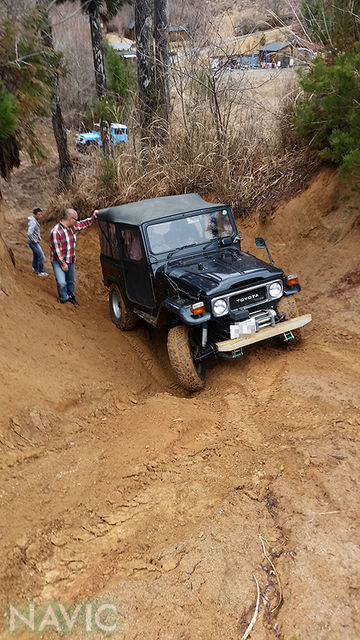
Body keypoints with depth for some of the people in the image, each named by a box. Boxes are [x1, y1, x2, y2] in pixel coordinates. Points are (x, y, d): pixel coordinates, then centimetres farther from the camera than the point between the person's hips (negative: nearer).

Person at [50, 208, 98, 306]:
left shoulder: (73, 226, -2)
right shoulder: (56, 231, -25)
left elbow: (84, 224, 16)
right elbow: (57, 250, -23)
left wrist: (93, 217, 3)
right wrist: (63, 264, -20)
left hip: (71, 260, 7)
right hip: (58, 261, -7)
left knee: (71, 281, 18)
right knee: (62, 282, -14)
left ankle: (71, 296, 40)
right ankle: (64, 299, 10)